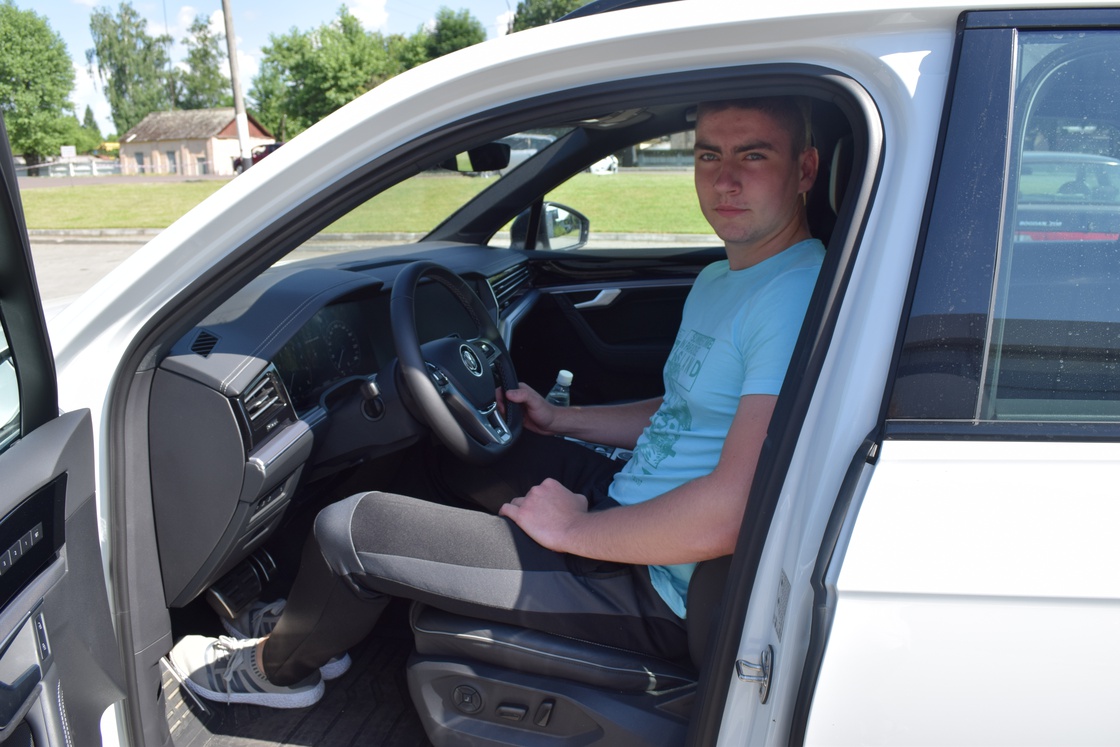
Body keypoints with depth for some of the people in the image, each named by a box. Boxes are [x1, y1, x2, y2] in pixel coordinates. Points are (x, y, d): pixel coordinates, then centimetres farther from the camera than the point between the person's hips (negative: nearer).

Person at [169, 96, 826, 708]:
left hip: (663, 593, -10)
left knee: (349, 529, -7)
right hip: (626, 503, 10)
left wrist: (573, 529, -18)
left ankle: (278, 668, 27)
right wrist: (559, 419, 12)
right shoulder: (716, 283, 9)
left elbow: (730, 517, -29)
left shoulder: (799, 298, -22)